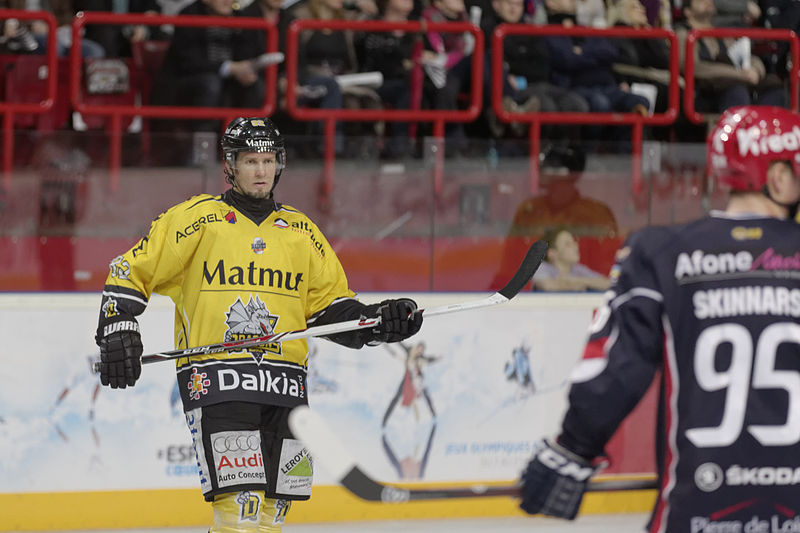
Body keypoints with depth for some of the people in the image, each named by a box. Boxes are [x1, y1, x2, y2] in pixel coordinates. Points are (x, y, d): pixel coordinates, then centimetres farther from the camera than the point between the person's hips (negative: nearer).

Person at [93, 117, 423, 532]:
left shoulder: (301, 232, 17)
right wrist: (117, 331, -5)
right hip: (216, 380, -5)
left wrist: (379, 320, 2)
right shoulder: (199, 218, 3)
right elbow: (131, 270, 5)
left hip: (284, 384, 5)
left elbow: (332, 307, 19)